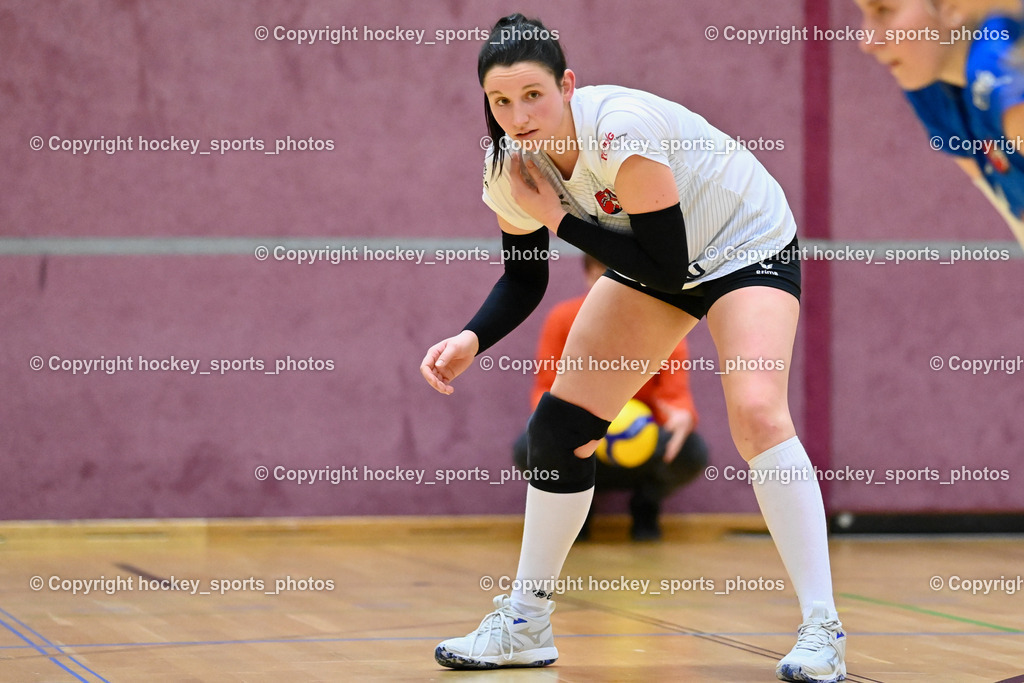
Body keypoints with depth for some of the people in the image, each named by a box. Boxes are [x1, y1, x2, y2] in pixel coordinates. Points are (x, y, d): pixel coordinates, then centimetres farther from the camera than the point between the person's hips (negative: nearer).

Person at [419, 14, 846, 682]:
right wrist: (471, 339, -19)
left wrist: (560, 217, -30)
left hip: (748, 246, -7)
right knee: (560, 425, 2)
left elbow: (666, 266, -31)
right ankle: (524, 624, 17)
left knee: (756, 412, -29)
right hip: (656, 263, 7)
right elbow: (525, 278, -1)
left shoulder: (620, 132, -36)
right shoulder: (509, 163, -14)